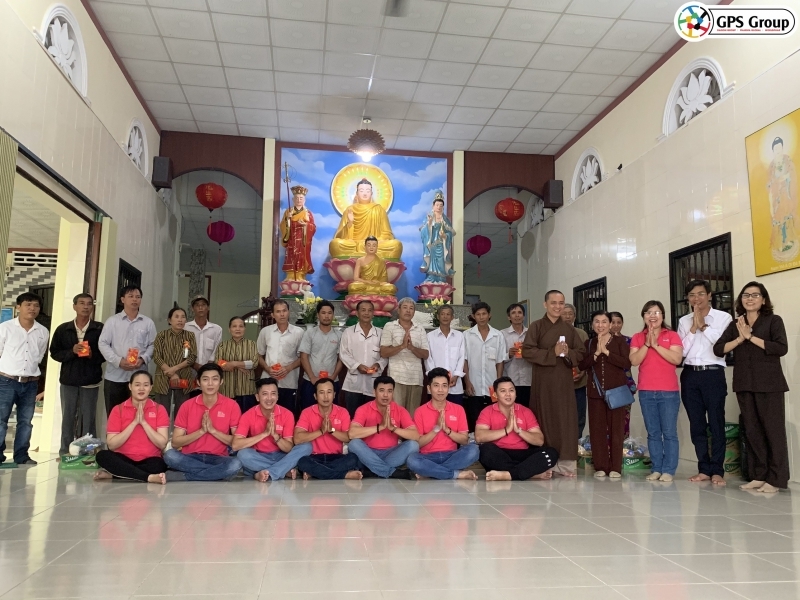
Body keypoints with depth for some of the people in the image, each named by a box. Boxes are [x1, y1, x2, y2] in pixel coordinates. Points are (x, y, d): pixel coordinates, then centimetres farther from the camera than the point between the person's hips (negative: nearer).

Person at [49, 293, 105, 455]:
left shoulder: (100, 329, -4)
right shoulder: (63, 329, 3)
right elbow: (55, 353, 3)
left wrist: (93, 355, -18)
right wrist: (71, 351, -14)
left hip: (91, 381, -2)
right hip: (69, 380, 2)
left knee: (88, 419, 5)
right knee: (67, 418, 10)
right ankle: (65, 453, 19)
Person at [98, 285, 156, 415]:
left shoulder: (148, 323, 7)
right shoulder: (112, 321, 5)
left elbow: (152, 345, 7)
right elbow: (103, 343, 0)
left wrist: (143, 359, -12)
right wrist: (119, 361, -13)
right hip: (115, 376, 0)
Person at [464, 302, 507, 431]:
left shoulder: (498, 336, 4)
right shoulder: (467, 335, 1)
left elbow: (500, 362, 6)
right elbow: (464, 360, 2)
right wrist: (467, 382, -5)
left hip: (492, 388, 1)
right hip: (474, 388, -1)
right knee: (474, 423, 4)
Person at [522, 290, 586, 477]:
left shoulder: (570, 329, 12)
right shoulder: (536, 326, 1)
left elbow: (581, 352, 11)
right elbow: (527, 351, -9)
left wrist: (568, 353, -10)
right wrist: (552, 353, -16)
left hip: (565, 381, 3)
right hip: (543, 380, -3)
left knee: (566, 420, 0)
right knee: (545, 420, -1)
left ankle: (565, 463, 4)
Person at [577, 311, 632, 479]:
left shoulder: (619, 341, 2)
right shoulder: (588, 343, 10)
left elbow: (627, 363, -12)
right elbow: (581, 366, -2)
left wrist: (606, 352, -15)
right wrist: (596, 353, -13)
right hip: (596, 392, 3)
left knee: (616, 429, 0)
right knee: (597, 429, 2)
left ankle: (615, 467, 6)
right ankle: (600, 467, 9)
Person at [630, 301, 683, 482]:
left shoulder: (672, 336, 3)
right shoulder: (637, 338, 9)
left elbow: (677, 359, -11)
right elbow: (634, 361, -4)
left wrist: (656, 345, -13)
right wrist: (647, 344, -12)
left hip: (669, 392, -2)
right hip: (646, 392, 2)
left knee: (669, 432, -1)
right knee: (653, 433, 7)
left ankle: (668, 470, 3)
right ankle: (656, 469, 12)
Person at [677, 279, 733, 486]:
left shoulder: (723, 318, 1)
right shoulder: (684, 321, 11)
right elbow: (681, 352, 3)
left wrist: (704, 326, -8)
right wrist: (693, 328, -5)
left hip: (713, 374, -4)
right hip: (690, 375, 4)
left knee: (716, 423, -1)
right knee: (696, 424, 7)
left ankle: (717, 470, 8)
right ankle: (704, 469, 16)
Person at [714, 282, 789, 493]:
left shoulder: (773, 321, 1)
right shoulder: (735, 325, 13)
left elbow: (782, 348, -13)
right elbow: (718, 349, 2)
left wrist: (751, 337, -12)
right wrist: (740, 338, -10)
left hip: (769, 383, -4)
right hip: (744, 384, 4)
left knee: (773, 429, -2)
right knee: (752, 430, 7)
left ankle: (776, 479, 4)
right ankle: (759, 476, 14)